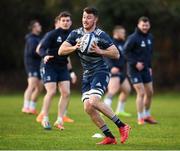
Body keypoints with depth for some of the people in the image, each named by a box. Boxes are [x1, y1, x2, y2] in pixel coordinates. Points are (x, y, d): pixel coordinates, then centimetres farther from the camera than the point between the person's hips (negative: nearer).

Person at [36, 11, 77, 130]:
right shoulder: (52, 34, -12)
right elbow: (42, 48, -18)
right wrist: (45, 56, -39)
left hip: (63, 67, 5)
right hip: (49, 66, -5)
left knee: (66, 92, -6)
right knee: (51, 91, -14)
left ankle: (59, 120, 4)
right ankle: (44, 118, 3)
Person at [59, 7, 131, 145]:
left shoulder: (101, 35, -10)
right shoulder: (76, 34, 5)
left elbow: (116, 54, -10)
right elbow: (61, 51, 0)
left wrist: (100, 51, -23)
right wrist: (75, 47, -17)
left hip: (101, 72, -6)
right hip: (87, 75, 6)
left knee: (93, 101, -26)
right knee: (88, 108, -4)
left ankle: (122, 126, -16)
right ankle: (109, 137, 5)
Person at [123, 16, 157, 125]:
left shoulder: (150, 37, 7)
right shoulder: (133, 38, -15)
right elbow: (126, 51, -15)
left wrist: (149, 66, 13)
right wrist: (135, 63, -22)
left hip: (145, 69, 7)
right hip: (134, 70, -7)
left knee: (150, 93, 10)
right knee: (141, 93, -11)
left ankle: (147, 116, 27)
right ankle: (140, 118, 0)